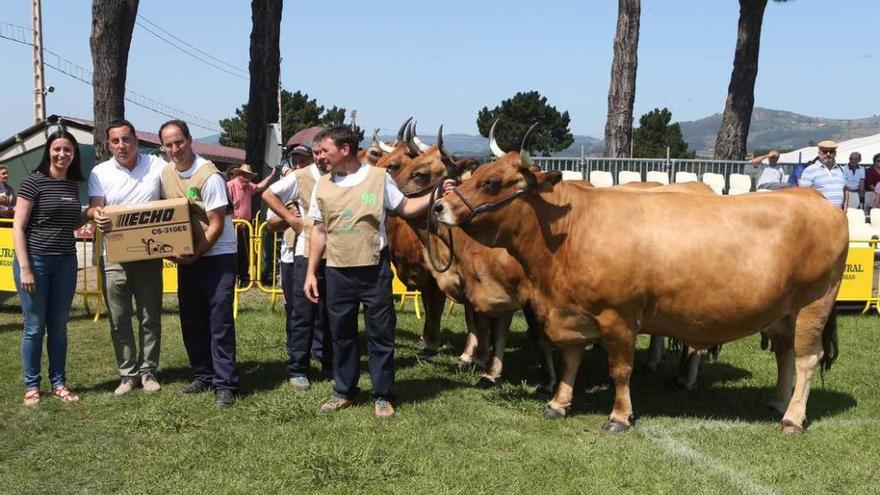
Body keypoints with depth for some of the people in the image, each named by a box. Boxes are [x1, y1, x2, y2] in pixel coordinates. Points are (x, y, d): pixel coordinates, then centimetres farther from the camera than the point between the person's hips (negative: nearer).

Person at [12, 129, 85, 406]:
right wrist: (24, 268, -16)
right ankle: (31, 386, 15)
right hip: (35, 261, -5)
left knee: (59, 326, 11)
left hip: (66, 262, 5)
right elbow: (18, 227, -10)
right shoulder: (34, 182, -7)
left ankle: (58, 383, 21)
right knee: (35, 327, 3)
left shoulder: (73, 186, 9)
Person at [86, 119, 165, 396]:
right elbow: (95, 207, -5)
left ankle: (148, 371, 18)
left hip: (149, 255, 0)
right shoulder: (100, 172, 4)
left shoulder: (157, 166, 1)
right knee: (119, 320, 5)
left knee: (150, 317, 6)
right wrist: (96, 215, -30)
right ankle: (128, 374, 15)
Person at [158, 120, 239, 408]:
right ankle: (203, 375, 23)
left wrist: (196, 254, -21)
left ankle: (225, 384, -4)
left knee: (220, 321, -7)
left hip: (217, 255, -7)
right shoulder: (166, 173, 4)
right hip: (186, 256, 7)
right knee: (191, 319, 11)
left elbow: (217, 224, -16)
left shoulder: (209, 176, -16)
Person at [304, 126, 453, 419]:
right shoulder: (322, 186, 5)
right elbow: (319, 231, 10)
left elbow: (404, 208, 6)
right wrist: (310, 273, 6)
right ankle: (344, 392, 25)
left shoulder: (379, 177, -3)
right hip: (337, 272, 3)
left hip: (375, 270, -3)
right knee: (342, 334, 11)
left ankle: (383, 396, 15)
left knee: (381, 334, 3)